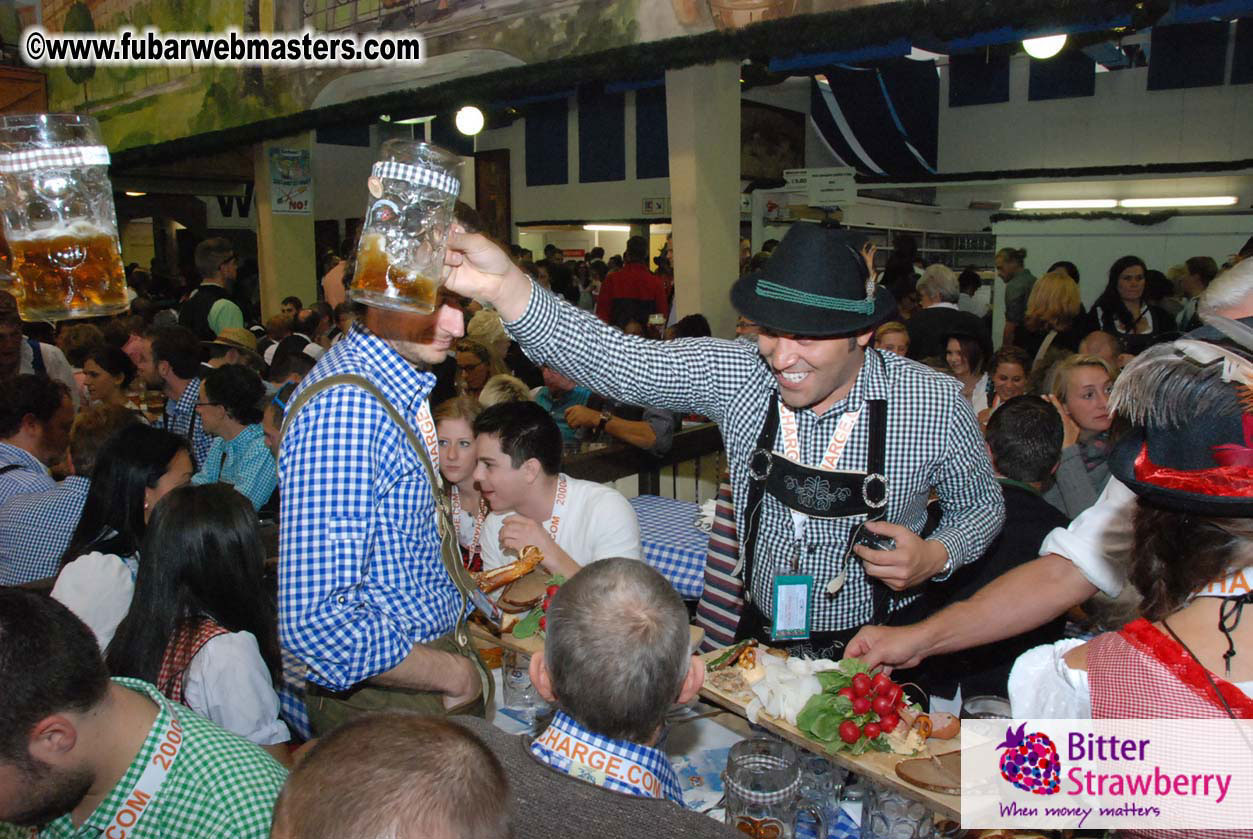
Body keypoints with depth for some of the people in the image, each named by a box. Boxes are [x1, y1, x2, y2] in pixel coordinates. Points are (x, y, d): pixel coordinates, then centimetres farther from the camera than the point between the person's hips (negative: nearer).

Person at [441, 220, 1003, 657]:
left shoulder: (933, 401, -17)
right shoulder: (735, 374, -15)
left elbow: (983, 502, 0)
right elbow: (619, 362, -26)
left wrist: (937, 556, -21)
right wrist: (506, 288, -39)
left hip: (874, 652, -1)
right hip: (761, 639, 2)